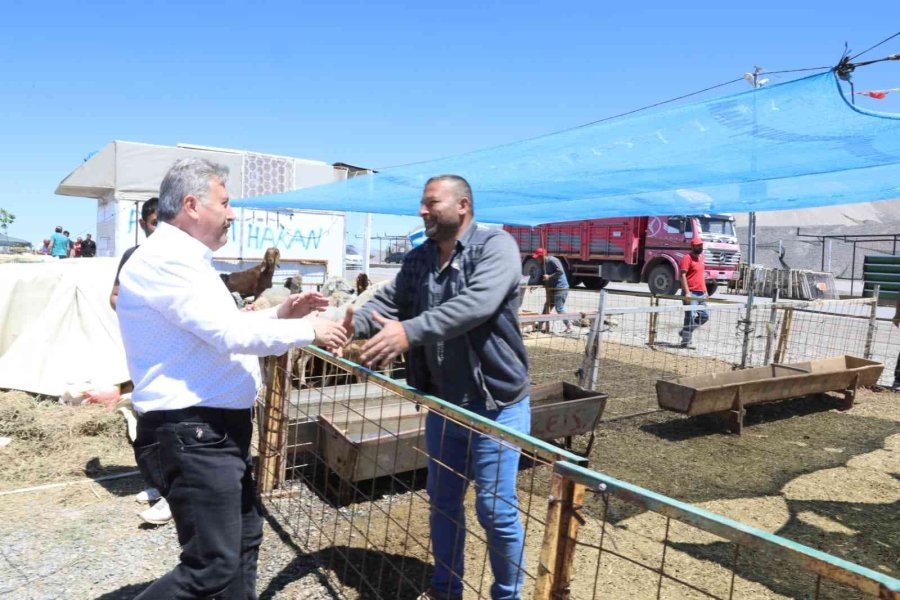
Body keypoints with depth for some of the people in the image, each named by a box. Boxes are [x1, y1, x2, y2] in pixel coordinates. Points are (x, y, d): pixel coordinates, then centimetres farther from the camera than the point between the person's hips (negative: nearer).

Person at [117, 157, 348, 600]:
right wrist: (307, 330, -14)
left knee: (244, 539, 20)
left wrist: (279, 314, 11)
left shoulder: (183, 259, 17)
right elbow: (229, 333, -25)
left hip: (219, 427, 11)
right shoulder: (164, 258, -17)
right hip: (192, 433, -11)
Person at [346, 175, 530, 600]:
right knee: (442, 499, 18)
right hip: (442, 401, 6)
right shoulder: (418, 259, 7)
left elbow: (476, 304, -30)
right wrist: (353, 322, -22)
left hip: (495, 404, -6)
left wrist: (409, 331, -40)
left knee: (495, 508, 4)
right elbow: (387, 301, -1)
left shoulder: (496, 245, -14)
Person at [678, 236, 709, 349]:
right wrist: (687, 292, -23)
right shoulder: (687, 258, -9)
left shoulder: (701, 257, 17)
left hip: (701, 293, 9)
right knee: (690, 317, -7)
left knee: (705, 316, 12)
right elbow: (682, 275, -16)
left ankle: (685, 331, 23)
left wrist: (705, 290, 19)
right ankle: (685, 342, 0)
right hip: (691, 293, -9)